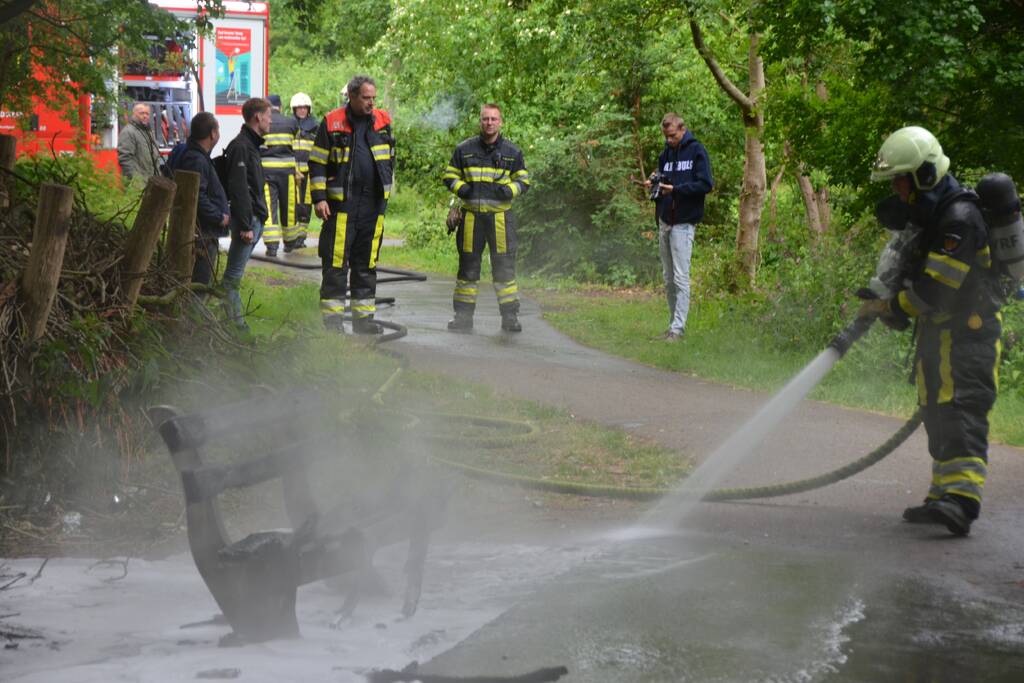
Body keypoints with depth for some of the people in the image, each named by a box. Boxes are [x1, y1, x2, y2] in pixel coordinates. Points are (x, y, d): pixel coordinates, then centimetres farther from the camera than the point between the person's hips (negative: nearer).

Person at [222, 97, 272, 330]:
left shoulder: (251, 144, 18)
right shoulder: (240, 146, -14)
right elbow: (238, 189, -20)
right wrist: (245, 225, -22)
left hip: (254, 218, 10)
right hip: (246, 218, -10)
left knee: (236, 273, 13)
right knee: (234, 274, -6)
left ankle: (235, 319, 17)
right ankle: (233, 320, -5)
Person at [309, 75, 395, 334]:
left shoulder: (382, 122, 10)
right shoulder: (332, 123, -2)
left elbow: (389, 158, 22)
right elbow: (317, 163, -1)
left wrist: (386, 190, 19)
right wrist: (319, 198, -7)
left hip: (373, 204, 4)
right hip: (341, 202, -4)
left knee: (367, 262, 9)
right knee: (336, 260, -4)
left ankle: (364, 316, 16)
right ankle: (332, 316, 2)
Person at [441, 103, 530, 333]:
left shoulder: (512, 152, 6)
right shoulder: (464, 149, 6)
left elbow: (524, 180, 12)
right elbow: (449, 176, 13)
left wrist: (510, 190, -9)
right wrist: (460, 187, -7)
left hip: (500, 216, -1)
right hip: (471, 216, 1)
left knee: (505, 266, -2)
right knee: (468, 265, 5)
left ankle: (510, 316, 5)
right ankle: (463, 315, 13)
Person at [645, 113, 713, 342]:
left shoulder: (696, 151, -5)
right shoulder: (665, 153, 15)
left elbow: (706, 184, -12)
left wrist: (675, 189, -19)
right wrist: (654, 184, -3)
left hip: (684, 222, -7)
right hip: (664, 221, 7)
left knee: (680, 278, -9)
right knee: (668, 278, 10)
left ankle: (678, 328, -9)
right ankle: (673, 324, 17)